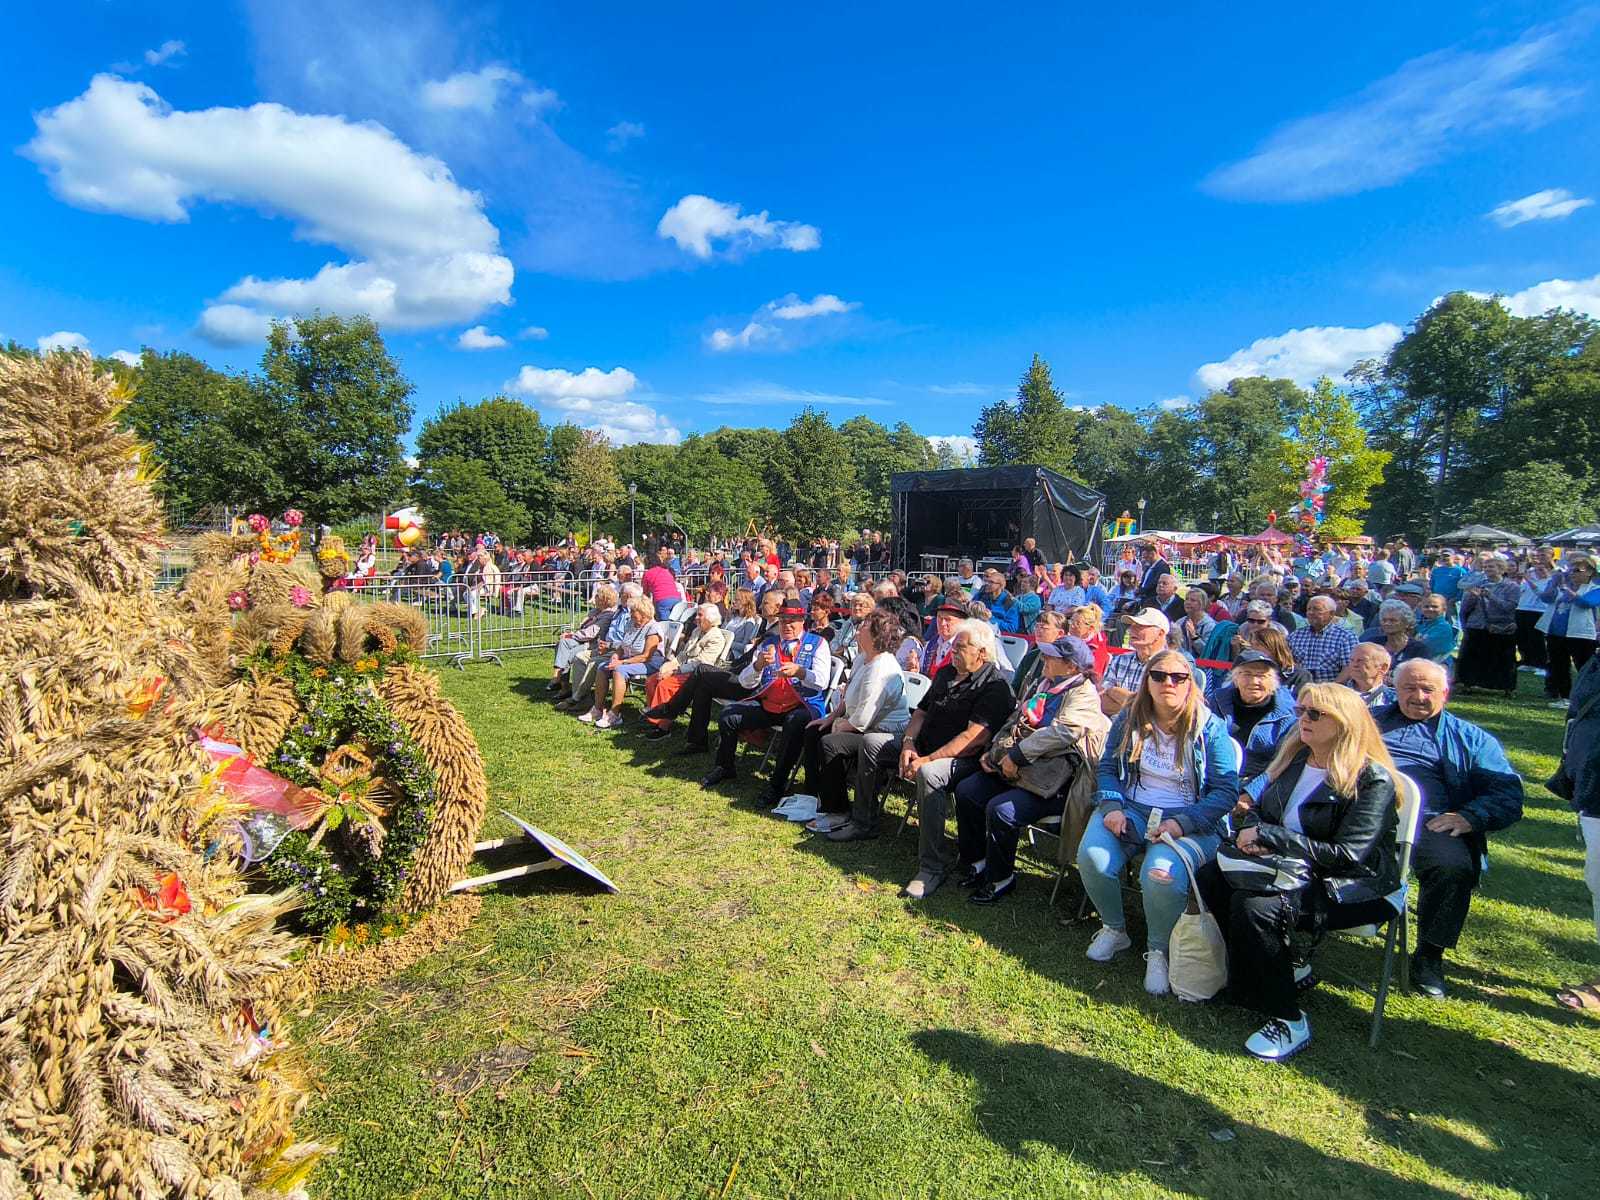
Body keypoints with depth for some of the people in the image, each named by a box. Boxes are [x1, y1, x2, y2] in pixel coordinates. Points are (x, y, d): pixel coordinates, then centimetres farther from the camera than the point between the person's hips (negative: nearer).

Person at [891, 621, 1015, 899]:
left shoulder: (995, 685, -11)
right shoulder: (945, 673, 17)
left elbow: (974, 738, -22)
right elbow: (921, 711, 18)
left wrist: (928, 760, -26)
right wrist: (908, 743, -3)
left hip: (963, 759, -8)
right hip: (924, 746, 9)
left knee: (929, 774, -38)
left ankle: (934, 866, -27)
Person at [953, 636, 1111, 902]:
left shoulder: (1084, 694, -9)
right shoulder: (1041, 685, 18)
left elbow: (1063, 732, -24)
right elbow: (1014, 721, 20)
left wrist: (1016, 755, -22)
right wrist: (994, 750, 5)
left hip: (1046, 782, -8)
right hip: (1012, 770, 9)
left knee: (1000, 810, -26)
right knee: (965, 790, -5)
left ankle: (1000, 879, -3)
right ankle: (975, 862, 12)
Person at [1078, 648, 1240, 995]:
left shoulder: (1210, 728, -2)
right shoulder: (1129, 719, 7)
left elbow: (1226, 790, -5)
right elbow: (1107, 768, 10)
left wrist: (1182, 823, -18)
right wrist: (1112, 807, -10)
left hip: (1187, 821, -3)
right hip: (1131, 810, 3)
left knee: (1162, 874, -33)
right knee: (1093, 856, -25)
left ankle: (1158, 950, -2)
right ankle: (1114, 930, 5)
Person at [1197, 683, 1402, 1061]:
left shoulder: (1372, 780, -14)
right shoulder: (1294, 757, 7)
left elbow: (1347, 855, -22)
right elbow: (1258, 810, 14)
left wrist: (1269, 835, -22)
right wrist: (1250, 832, -11)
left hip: (1354, 887, -7)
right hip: (1289, 869, 7)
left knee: (1255, 906, -30)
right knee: (1209, 877, -14)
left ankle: (1288, 1022, -12)